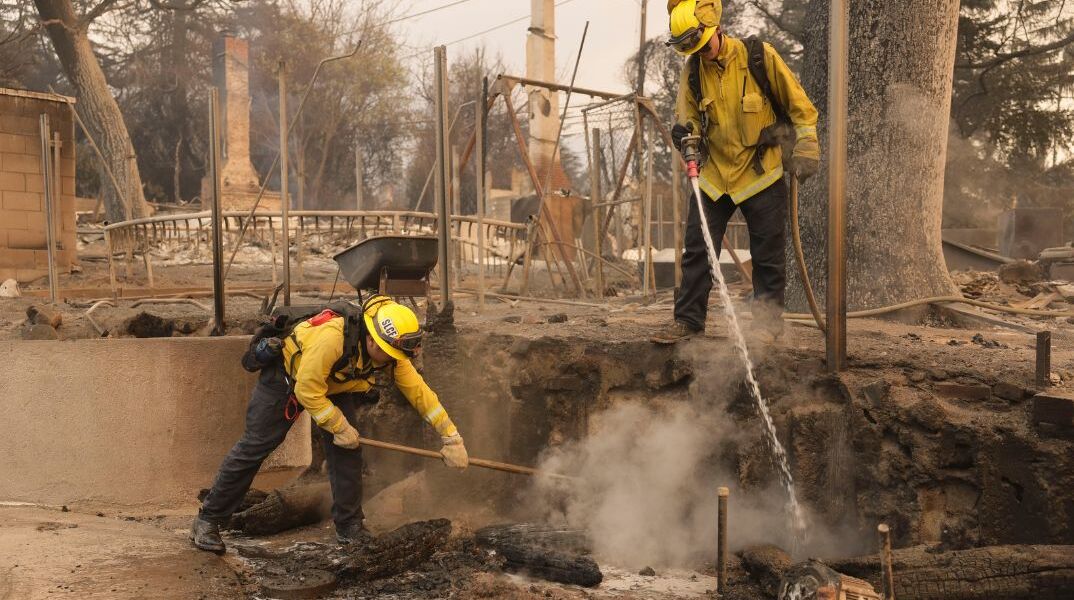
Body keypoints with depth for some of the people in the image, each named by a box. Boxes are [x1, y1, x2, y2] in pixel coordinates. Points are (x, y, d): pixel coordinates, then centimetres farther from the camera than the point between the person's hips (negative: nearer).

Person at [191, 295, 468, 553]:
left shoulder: (391, 351, -22)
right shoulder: (332, 337, -42)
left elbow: (418, 391, -14)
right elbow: (307, 391, -34)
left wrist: (451, 436, -15)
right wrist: (340, 428, -25)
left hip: (335, 385, 6)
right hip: (285, 376, -6)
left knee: (347, 450, -7)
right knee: (255, 446, -5)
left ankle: (349, 525, 5)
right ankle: (207, 520, 5)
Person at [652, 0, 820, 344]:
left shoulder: (759, 57, -11)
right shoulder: (693, 70, -1)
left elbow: (799, 105, -3)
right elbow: (688, 113, 10)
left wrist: (806, 151, -5)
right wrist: (685, 130, -13)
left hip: (761, 175, -3)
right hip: (714, 175, 3)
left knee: (767, 257, 5)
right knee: (697, 251, 1)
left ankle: (768, 321, 18)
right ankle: (688, 320, 10)